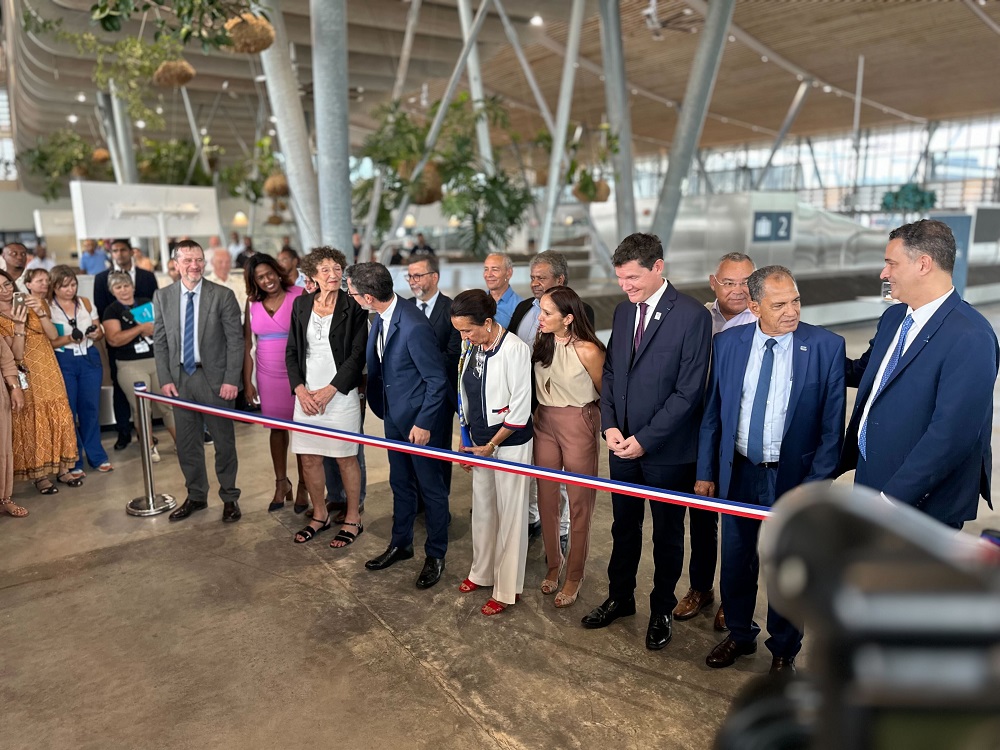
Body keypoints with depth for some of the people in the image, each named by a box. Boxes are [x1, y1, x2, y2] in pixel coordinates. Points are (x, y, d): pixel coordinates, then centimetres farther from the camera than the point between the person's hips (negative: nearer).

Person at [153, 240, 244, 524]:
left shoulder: (223, 295, -6)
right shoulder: (162, 296, 5)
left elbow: (235, 340, -7)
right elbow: (160, 341, 7)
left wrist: (231, 380, -12)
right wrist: (165, 379, -1)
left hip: (214, 378, -3)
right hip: (179, 379, 3)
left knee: (224, 441, 6)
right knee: (186, 443, 12)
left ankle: (229, 498, 21)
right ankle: (196, 496, 29)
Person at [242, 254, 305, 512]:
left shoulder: (299, 296, -7)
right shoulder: (253, 303, 5)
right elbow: (247, 345, 7)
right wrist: (247, 381, 4)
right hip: (268, 374, 3)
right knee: (276, 427, 11)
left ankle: (303, 486, 16)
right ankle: (281, 483, 25)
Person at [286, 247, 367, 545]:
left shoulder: (353, 307, -5)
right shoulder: (301, 304, 7)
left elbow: (357, 355, -8)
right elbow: (292, 351, 8)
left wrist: (329, 391, -13)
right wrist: (300, 389, -5)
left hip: (340, 394, -4)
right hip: (306, 395, 4)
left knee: (346, 458, 4)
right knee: (309, 458, 10)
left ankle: (353, 519, 20)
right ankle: (320, 515, 29)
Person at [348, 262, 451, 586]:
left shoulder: (414, 326, -29)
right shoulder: (381, 318, -4)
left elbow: (437, 380, -22)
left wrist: (424, 423, -18)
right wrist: (379, 405, 10)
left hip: (420, 420, -8)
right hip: (394, 415, 8)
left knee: (431, 488, 9)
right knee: (400, 483, 21)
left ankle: (435, 555, 27)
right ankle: (401, 544, 40)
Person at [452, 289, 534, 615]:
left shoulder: (515, 350, -19)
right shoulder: (472, 348, 0)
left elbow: (520, 408, -17)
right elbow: (466, 396, 9)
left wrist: (491, 446, -12)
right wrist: (467, 441, 7)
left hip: (509, 443, -6)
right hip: (480, 442, 7)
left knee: (510, 514, 5)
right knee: (482, 508, 18)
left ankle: (508, 588, 20)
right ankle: (482, 572, 37)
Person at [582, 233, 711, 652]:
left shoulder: (692, 316, -16)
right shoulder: (624, 311, 5)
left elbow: (688, 391, -18)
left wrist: (645, 439, -17)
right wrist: (610, 426, -5)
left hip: (667, 450, -5)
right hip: (623, 445, 5)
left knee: (667, 534, 14)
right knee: (624, 528, 20)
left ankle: (662, 610, 33)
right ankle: (620, 598, 39)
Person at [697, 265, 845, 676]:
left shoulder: (826, 346, -11)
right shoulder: (727, 343, -4)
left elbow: (833, 423, -9)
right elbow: (712, 412, 2)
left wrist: (816, 483, -13)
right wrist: (705, 472, 3)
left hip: (793, 476, -2)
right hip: (738, 472, 3)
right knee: (735, 561, 18)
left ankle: (784, 650, 39)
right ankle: (739, 634, 43)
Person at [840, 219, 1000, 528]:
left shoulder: (971, 338, -24)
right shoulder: (893, 316, 4)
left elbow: (951, 433, -28)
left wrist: (892, 498, -26)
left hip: (922, 503, -8)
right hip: (870, 477, 8)